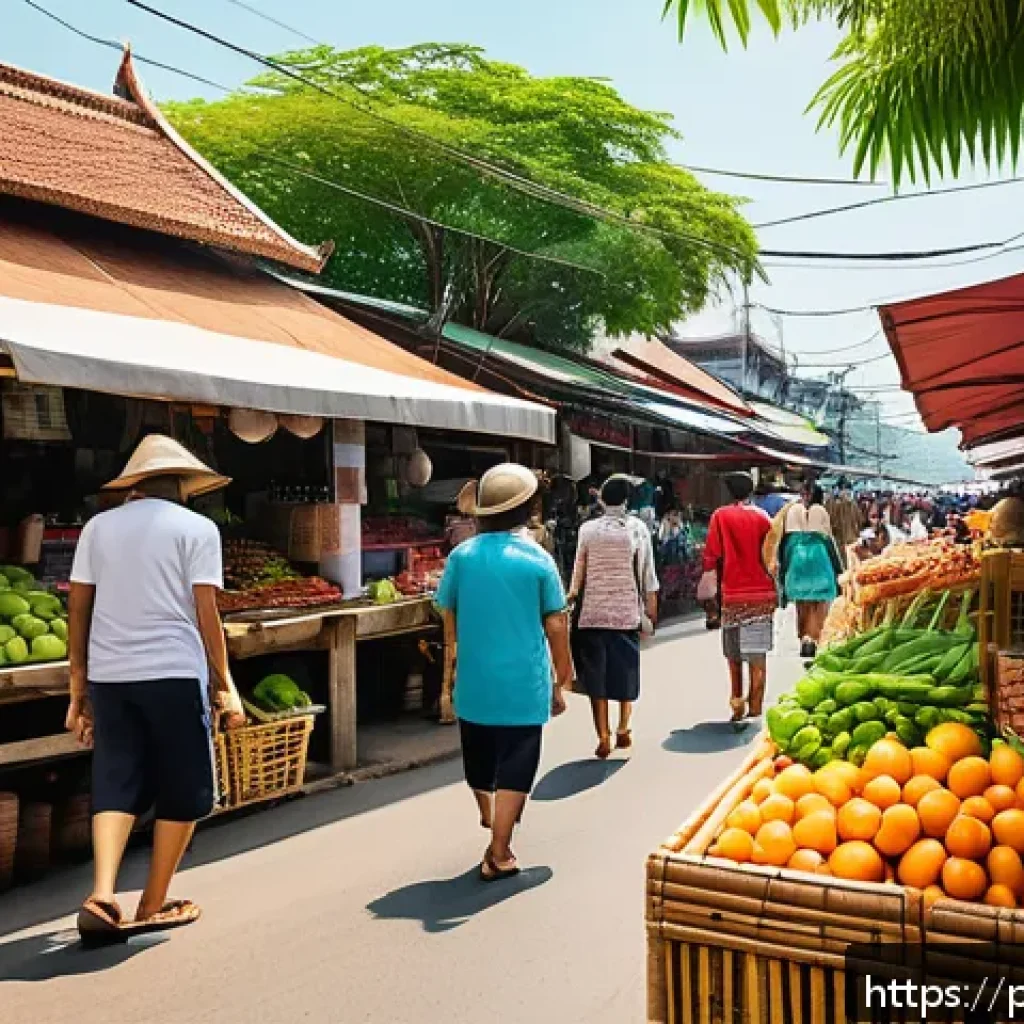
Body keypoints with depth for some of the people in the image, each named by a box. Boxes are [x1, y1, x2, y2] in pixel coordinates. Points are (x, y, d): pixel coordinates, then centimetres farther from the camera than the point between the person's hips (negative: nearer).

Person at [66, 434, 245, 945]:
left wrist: (78, 688, 15)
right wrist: (226, 686, 1)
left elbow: (77, 611, 8)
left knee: (115, 785, 12)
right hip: (174, 674, -4)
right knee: (183, 791, 10)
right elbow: (205, 614, -6)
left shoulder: (99, 526, 10)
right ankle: (153, 905, 19)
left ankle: (101, 896, -3)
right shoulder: (197, 528, -1)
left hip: (109, 675, 4)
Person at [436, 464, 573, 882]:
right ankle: (498, 855, 10)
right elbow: (556, 625, -6)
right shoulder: (537, 558, -8)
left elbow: (448, 617, 7)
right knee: (514, 771, 6)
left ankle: (488, 817, 43)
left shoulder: (462, 555, -2)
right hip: (523, 684, -3)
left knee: (479, 763, 22)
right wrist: (562, 680, 5)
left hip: (474, 682, 3)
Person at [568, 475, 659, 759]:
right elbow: (647, 573, -1)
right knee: (626, 670, 15)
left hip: (593, 613, 0)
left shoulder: (588, 530, -1)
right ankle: (623, 730, 23)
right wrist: (651, 607, 6)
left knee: (596, 675, 5)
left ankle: (603, 738, 3)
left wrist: (572, 594, 18)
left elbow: (578, 572, 3)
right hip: (627, 612, 0)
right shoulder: (637, 528, -2)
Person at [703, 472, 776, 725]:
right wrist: (774, 593, 13)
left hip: (732, 593, -1)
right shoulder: (762, 517, 2)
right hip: (761, 593, 1)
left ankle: (737, 703, 11)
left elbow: (712, 554, -5)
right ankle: (755, 709, 3)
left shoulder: (721, 516, -2)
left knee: (733, 653, 12)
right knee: (757, 654, 3)